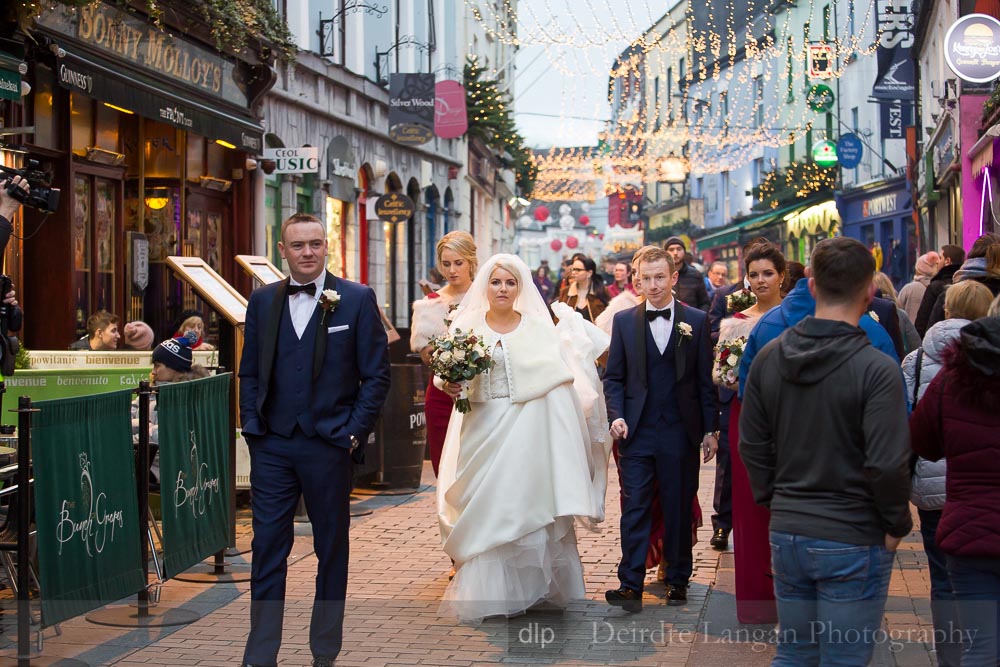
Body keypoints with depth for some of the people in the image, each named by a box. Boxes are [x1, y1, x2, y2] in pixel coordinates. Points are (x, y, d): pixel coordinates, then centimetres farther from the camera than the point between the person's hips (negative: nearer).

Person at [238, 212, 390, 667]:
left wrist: (355, 432, -8)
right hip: (271, 445, 2)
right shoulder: (262, 301, 7)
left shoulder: (357, 299, -2)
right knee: (267, 549, 2)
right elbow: (249, 371, 12)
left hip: (329, 444, -2)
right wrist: (252, 425, 1)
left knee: (332, 551, 9)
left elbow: (376, 374, -2)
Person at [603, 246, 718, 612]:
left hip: (680, 433, 0)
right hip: (637, 432, 1)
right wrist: (616, 415, -7)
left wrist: (710, 429, 2)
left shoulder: (697, 321, 2)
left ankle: (677, 579, 20)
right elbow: (613, 377, 8)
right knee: (634, 509, -4)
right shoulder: (624, 321, 5)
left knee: (679, 510, 8)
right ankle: (631, 586, -4)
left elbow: (706, 379, 4)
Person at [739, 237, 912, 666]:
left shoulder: (769, 357, 1)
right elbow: (886, 465, -18)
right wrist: (898, 525, -3)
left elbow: (752, 447, 7)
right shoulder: (876, 369, -17)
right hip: (853, 542, -5)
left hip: (787, 535, 5)